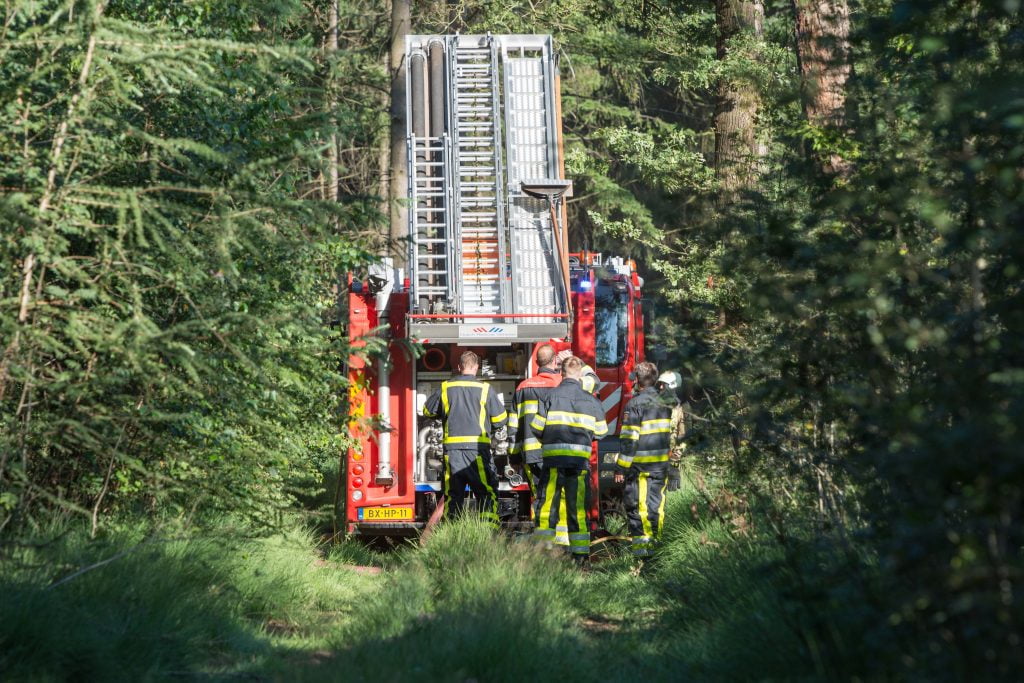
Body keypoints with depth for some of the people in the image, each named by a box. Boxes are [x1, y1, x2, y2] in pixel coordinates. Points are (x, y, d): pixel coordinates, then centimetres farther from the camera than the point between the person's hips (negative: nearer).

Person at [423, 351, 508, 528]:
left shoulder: (446, 388, 6)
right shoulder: (484, 389, -1)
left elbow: (428, 410, 19)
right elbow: (500, 418, 3)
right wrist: (489, 429, 23)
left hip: (452, 447, 3)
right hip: (477, 447, -3)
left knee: (453, 494, 11)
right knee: (487, 493, 0)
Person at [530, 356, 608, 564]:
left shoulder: (551, 396, -2)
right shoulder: (591, 401, 5)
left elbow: (536, 426, -2)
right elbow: (601, 432, 10)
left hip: (554, 457, -2)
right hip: (580, 459, 2)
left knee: (547, 503, 3)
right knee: (578, 506, 6)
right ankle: (581, 553, 5)